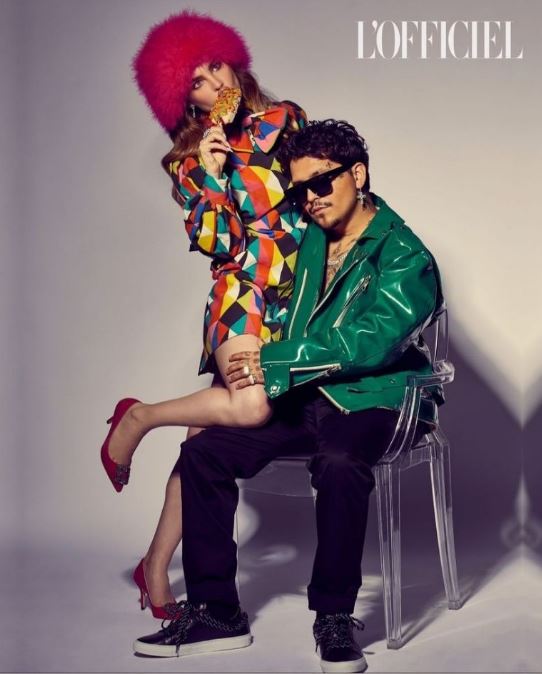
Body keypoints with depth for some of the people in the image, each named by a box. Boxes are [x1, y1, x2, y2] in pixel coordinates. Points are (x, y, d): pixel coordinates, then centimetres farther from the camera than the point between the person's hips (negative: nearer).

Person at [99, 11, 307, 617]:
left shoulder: (285, 120, 12)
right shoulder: (188, 162, 7)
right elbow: (217, 242, -2)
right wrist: (208, 175, -11)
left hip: (298, 291, 3)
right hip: (243, 289, -3)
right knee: (248, 407, -32)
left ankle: (157, 566, 13)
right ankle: (136, 418, -3)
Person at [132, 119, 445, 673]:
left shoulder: (405, 257, -9)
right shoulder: (306, 237, 11)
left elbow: (371, 341, -23)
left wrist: (273, 362, -22)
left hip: (371, 401, -6)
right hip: (301, 400, 7)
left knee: (338, 463, -38)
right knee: (202, 452, -11)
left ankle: (334, 617, -22)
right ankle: (214, 611, -4)